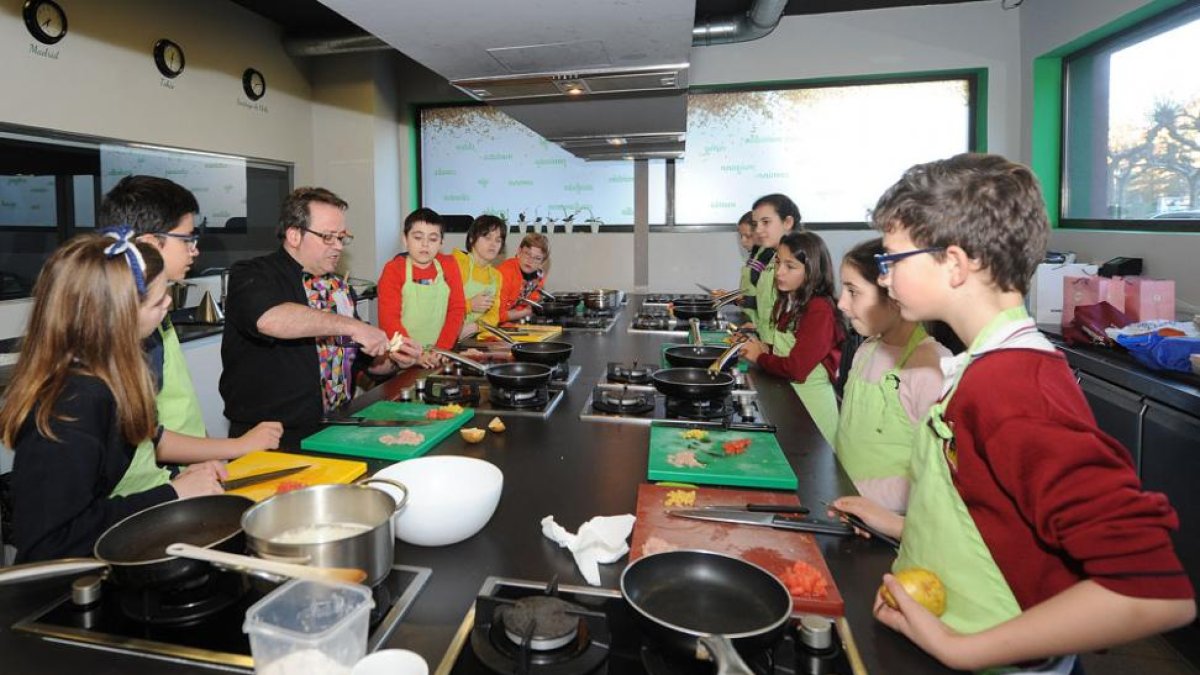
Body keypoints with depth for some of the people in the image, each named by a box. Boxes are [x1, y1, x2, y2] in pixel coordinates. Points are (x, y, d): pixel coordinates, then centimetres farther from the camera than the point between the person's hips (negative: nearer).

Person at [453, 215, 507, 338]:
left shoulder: (496, 275, 13)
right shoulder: (456, 262, -7)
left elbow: (493, 315, 8)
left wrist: (476, 326, -10)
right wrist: (470, 305, -19)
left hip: (476, 337, 4)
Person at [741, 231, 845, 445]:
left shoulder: (820, 310, -21)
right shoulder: (785, 302, 4)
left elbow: (796, 368, -24)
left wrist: (760, 357, -9)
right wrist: (767, 349, -4)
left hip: (810, 400, -7)